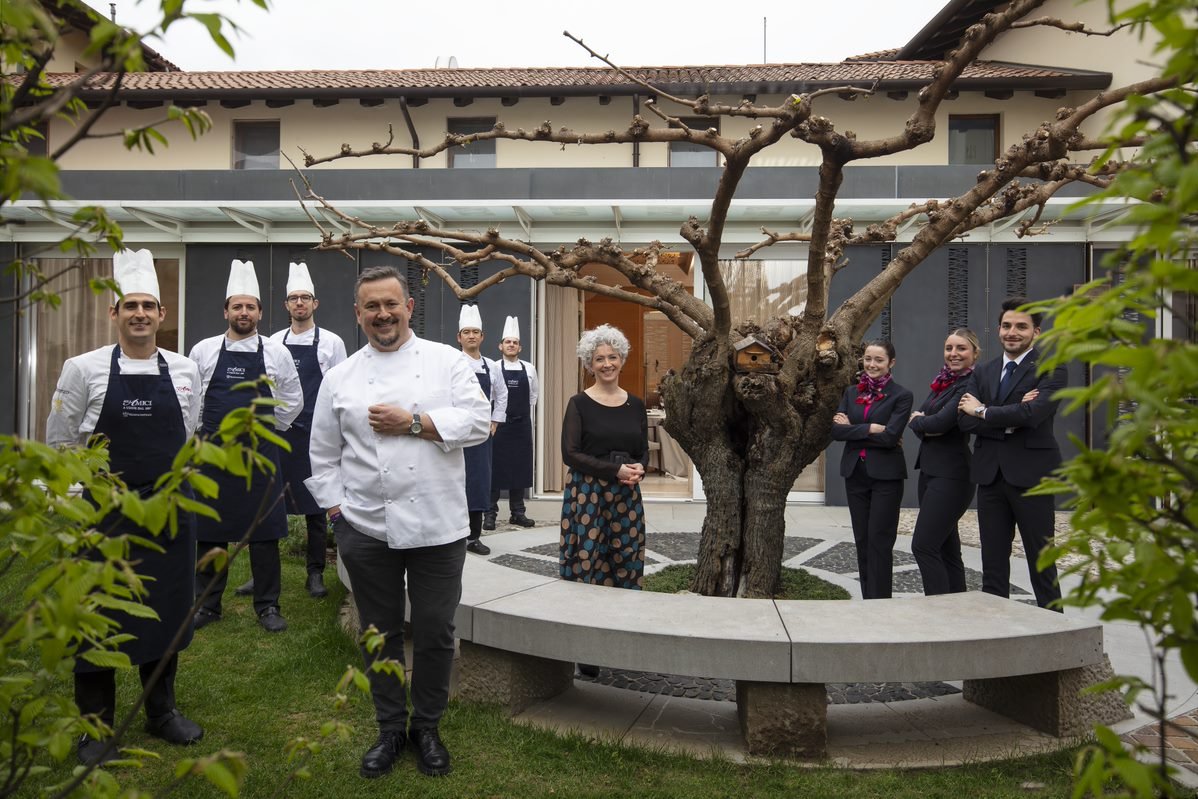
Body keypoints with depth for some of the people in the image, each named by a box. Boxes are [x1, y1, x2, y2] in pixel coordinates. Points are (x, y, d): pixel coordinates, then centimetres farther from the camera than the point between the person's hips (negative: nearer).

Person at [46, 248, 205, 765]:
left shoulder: (185, 371, 2)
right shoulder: (83, 370, -6)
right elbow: (60, 443, 1)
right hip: (104, 512, -3)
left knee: (166, 610, 14)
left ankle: (161, 711, 32)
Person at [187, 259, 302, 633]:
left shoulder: (277, 353, 2)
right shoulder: (203, 351, 3)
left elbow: (293, 400, 12)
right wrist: (204, 430, 9)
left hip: (260, 454, -1)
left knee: (264, 532, 3)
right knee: (209, 532, 8)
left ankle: (268, 605, 14)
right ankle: (208, 603, 22)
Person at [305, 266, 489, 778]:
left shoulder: (447, 361, 0)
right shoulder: (340, 377, 6)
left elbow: (478, 422, -10)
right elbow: (323, 453, 10)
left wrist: (412, 422, -16)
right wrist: (334, 509, 3)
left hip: (436, 526, -2)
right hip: (366, 527, 2)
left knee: (435, 633, 8)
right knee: (379, 632, 15)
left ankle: (427, 728, 30)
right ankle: (391, 728, 34)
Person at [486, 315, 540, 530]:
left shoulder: (529, 369, 6)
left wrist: (527, 416, 14)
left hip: (522, 425, 3)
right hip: (499, 424, -3)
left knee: (520, 467, 8)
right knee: (495, 467, 1)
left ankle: (517, 512, 18)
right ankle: (490, 513, 8)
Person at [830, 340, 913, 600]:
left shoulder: (901, 396, -5)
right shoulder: (851, 392, 9)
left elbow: (891, 436, -17)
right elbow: (836, 430, -4)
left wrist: (852, 428, -10)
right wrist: (870, 429, -14)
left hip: (886, 476, -5)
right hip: (855, 474, 5)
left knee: (880, 541, -2)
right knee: (862, 541, 10)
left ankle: (880, 602, 6)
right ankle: (867, 600, 19)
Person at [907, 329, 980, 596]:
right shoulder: (943, 382, 14)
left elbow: (941, 422, -21)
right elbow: (917, 416, 9)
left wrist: (918, 420, -2)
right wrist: (925, 426, -13)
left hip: (951, 475, -9)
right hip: (930, 470, 9)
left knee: (923, 546, -12)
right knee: (945, 548, 12)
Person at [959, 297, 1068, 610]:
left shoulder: (1051, 370, -3)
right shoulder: (983, 373, 12)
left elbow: (1033, 413, -20)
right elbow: (965, 420, -1)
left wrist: (983, 411, -9)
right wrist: (1010, 418, -14)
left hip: (1031, 474, -5)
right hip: (990, 475, 5)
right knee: (993, 562, 10)